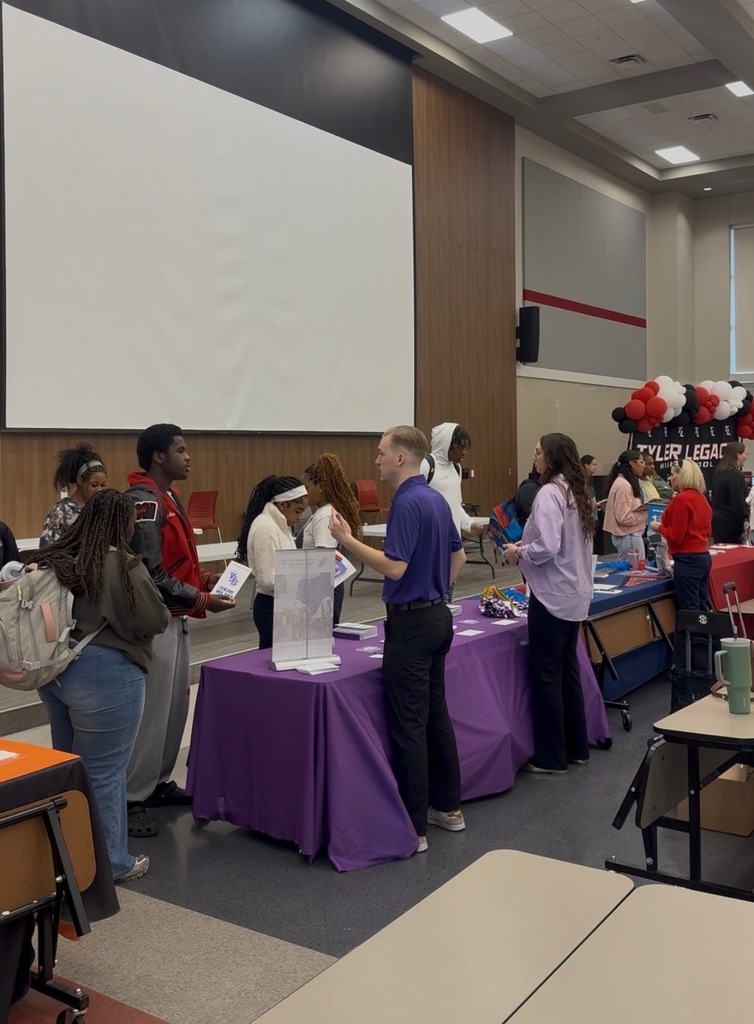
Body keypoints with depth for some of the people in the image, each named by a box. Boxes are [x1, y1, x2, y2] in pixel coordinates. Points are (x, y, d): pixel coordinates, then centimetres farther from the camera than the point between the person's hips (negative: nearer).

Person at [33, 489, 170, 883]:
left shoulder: (55, 559, 5)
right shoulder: (124, 565, -16)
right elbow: (155, 620, -12)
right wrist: (120, 618, 8)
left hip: (55, 671, 8)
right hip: (103, 675, -8)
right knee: (102, 771, 3)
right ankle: (109, 862, 16)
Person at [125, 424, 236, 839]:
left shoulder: (168, 498, 13)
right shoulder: (143, 503, -18)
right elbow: (149, 575, -23)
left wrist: (203, 579, 5)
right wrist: (202, 600, -18)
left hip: (172, 619, 10)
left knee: (174, 707, 16)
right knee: (150, 711, -4)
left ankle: (158, 783, 29)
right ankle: (131, 798, 6)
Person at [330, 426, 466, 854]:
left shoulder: (407, 503, -19)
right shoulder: (437, 498, 11)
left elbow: (395, 566, -26)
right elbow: (458, 556, 20)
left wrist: (348, 540, -20)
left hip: (411, 622, -10)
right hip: (438, 616, 10)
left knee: (409, 724, -3)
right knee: (436, 714, 16)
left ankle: (413, 827, 4)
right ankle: (448, 806, 26)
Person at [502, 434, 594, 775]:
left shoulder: (549, 493, -17)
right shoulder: (576, 492, 11)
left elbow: (547, 548, -25)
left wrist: (518, 552, -9)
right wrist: (526, 545, 11)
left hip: (552, 595, -9)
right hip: (574, 593, 9)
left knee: (546, 675, 0)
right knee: (567, 670, 17)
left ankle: (551, 758, 8)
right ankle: (576, 748, 26)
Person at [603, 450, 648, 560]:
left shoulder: (626, 482, 12)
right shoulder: (624, 485, -18)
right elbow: (624, 518, -22)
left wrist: (644, 510, 4)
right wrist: (646, 513, -14)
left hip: (630, 535, 10)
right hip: (629, 537, -10)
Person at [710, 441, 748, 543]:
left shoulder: (719, 473, 11)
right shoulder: (735, 475, -17)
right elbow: (738, 504, -18)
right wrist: (743, 523, -8)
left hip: (718, 522, 9)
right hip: (729, 524, -9)